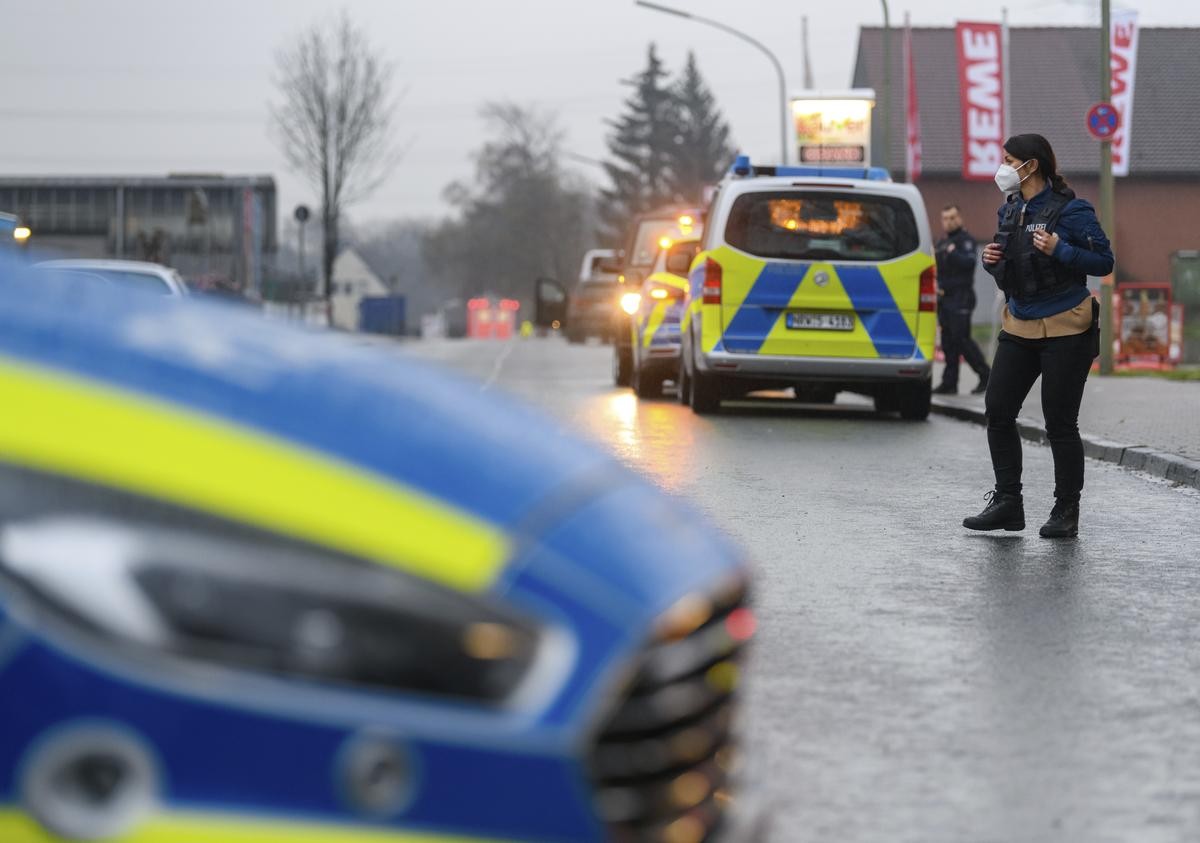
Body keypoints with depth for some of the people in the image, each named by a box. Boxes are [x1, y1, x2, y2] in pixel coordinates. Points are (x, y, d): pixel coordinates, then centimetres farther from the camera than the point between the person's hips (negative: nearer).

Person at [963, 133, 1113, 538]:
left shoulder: (1070, 210, -13)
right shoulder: (1009, 210, 9)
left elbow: (1104, 261, -12)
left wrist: (1059, 250, -25)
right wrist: (992, 259, -1)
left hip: (1065, 329, -7)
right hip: (1020, 327, 7)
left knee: (1060, 423, -3)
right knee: (998, 411, 3)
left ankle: (1066, 512, 9)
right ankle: (1007, 502, 12)